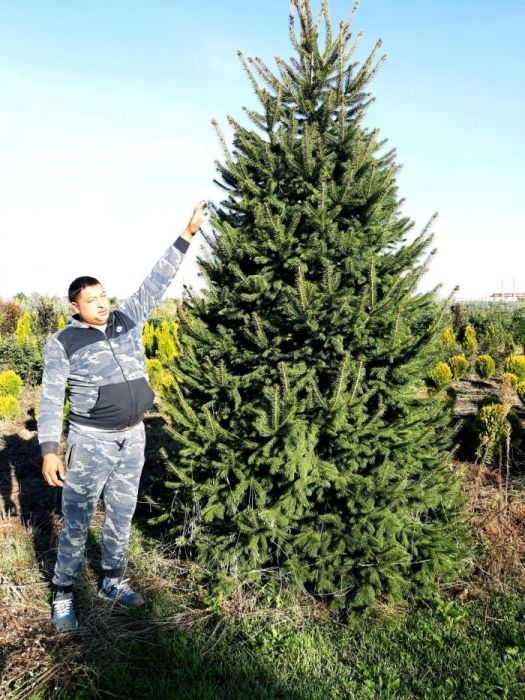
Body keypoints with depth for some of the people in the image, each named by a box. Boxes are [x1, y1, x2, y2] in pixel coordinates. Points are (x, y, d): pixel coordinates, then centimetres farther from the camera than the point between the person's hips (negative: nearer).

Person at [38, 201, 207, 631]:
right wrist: (49, 450, -16)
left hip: (133, 438, 4)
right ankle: (63, 597, 22)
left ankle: (113, 582, 34)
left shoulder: (128, 319, 4)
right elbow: (51, 399, -8)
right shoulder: (63, 342, -6)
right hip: (91, 441, -4)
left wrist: (187, 235, -1)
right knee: (77, 521, 5)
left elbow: (157, 282, 3)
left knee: (122, 515, 16)